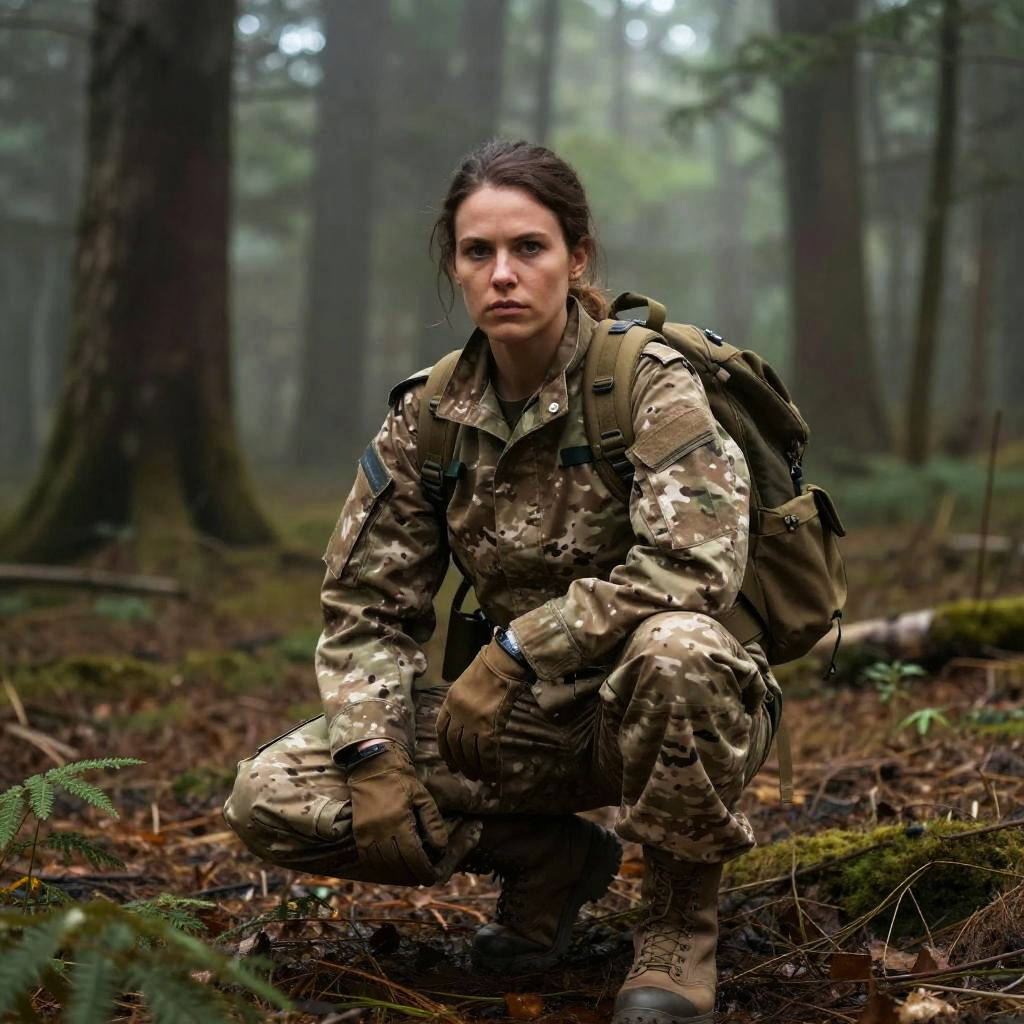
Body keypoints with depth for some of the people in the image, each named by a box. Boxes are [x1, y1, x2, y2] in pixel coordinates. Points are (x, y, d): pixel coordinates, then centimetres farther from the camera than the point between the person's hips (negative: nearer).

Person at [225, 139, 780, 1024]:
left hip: (655, 712, -4)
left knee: (674, 649, -41)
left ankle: (681, 919, -12)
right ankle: (549, 860, 9)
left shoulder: (650, 385, -14)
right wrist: (375, 758, -13)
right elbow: (366, 606, 2)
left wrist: (516, 649, -27)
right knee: (273, 800, -12)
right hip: (531, 719, 5)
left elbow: (695, 563, -29)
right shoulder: (430, 414, -1)